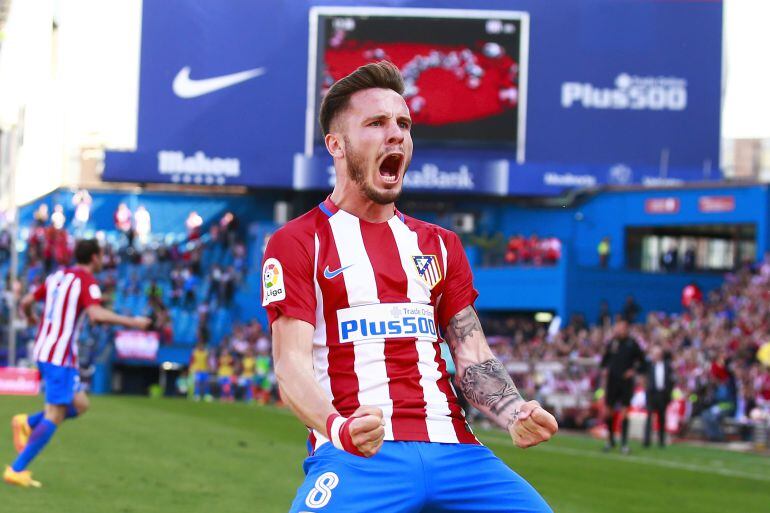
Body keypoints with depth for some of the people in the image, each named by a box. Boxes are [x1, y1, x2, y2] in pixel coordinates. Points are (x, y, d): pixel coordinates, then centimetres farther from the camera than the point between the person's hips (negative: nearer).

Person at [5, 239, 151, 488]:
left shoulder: (57, 276, 14)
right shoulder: (87, 281, -9)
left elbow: (26, 302, 18)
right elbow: (96, 314, -26)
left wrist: (30, 317, 41)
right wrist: (132, 322, -19)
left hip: (43, 351, 9)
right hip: (60, 357, -9)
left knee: (79, 405, 17)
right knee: (55, 416, -7)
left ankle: (27, 423, 5)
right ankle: (17, 470, -10)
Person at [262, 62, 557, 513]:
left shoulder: (441, 246, 23)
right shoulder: (298, 243, 6)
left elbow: (472, 355, 16)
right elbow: (292, 363, -5)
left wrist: (514, 414, -6)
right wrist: (337, 426, -25)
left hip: (452, 448, 5)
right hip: (354, 455, -5)